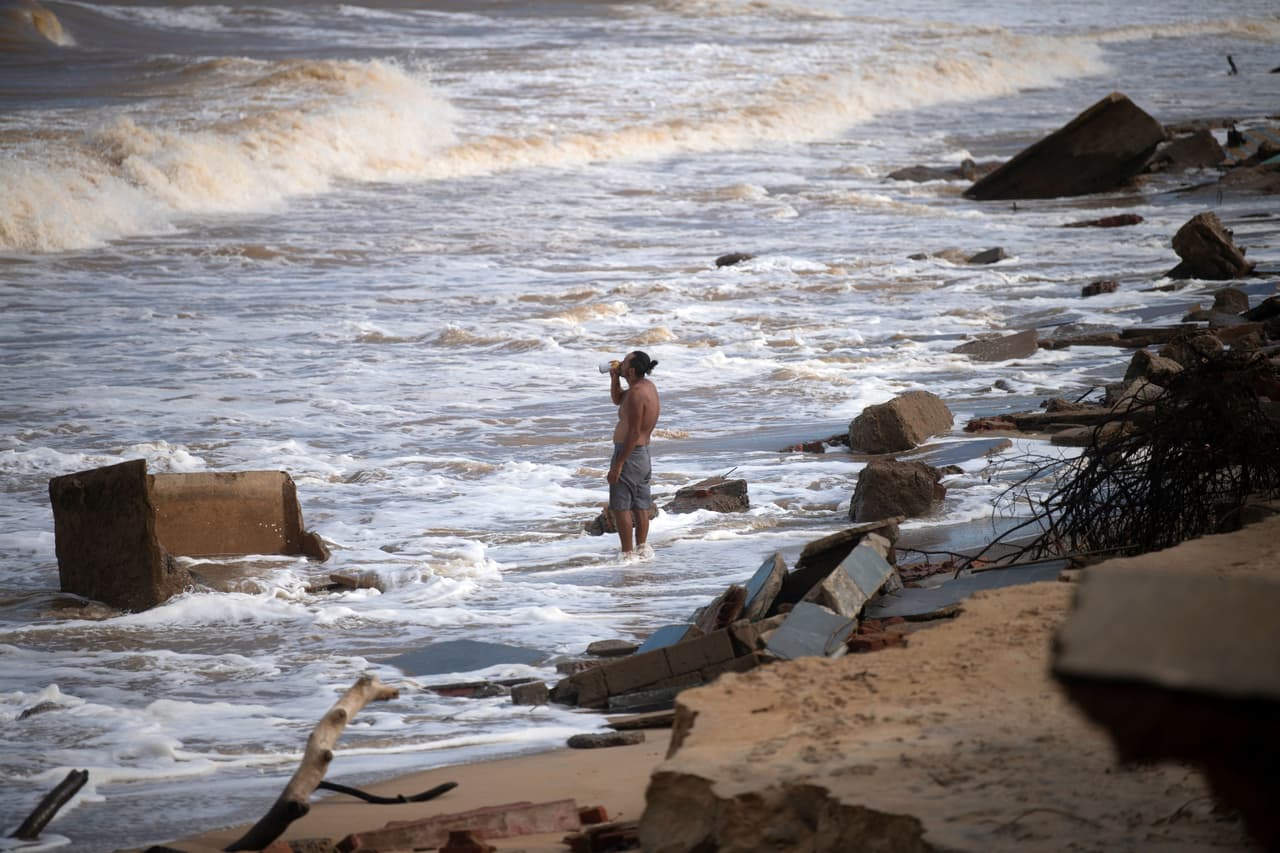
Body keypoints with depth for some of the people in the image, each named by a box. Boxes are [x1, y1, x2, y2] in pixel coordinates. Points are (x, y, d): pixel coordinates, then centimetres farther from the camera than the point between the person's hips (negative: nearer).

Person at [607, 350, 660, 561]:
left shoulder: (637, 393, -21)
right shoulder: (648, 386, 10)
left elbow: (634, 432, -24)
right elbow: (617, 400, 27)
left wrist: (618, 464, -23)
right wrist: (615, 377, 9)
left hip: (629, 452, -10)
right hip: (643, 452, 10)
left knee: (620, 506, -5)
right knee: (639, 505, 17)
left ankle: (628, 554, -5)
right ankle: (642, 548, 24)